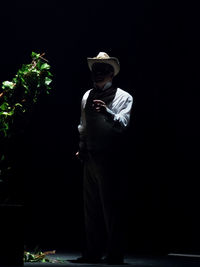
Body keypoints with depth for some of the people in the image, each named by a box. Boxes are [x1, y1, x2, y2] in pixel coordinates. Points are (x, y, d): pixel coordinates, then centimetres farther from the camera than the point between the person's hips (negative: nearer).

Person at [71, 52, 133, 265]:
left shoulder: (123, 97, -2)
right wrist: (81, 148, 14)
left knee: (111, 208, -5)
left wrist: (107, 112, -34)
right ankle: (92, 253, 17)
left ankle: (114, 255, 0)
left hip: (109, 158, -6)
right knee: (91, 209, 10)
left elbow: (122, 124, -17)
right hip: (89, 159, 6)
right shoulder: (87, 96, 15)